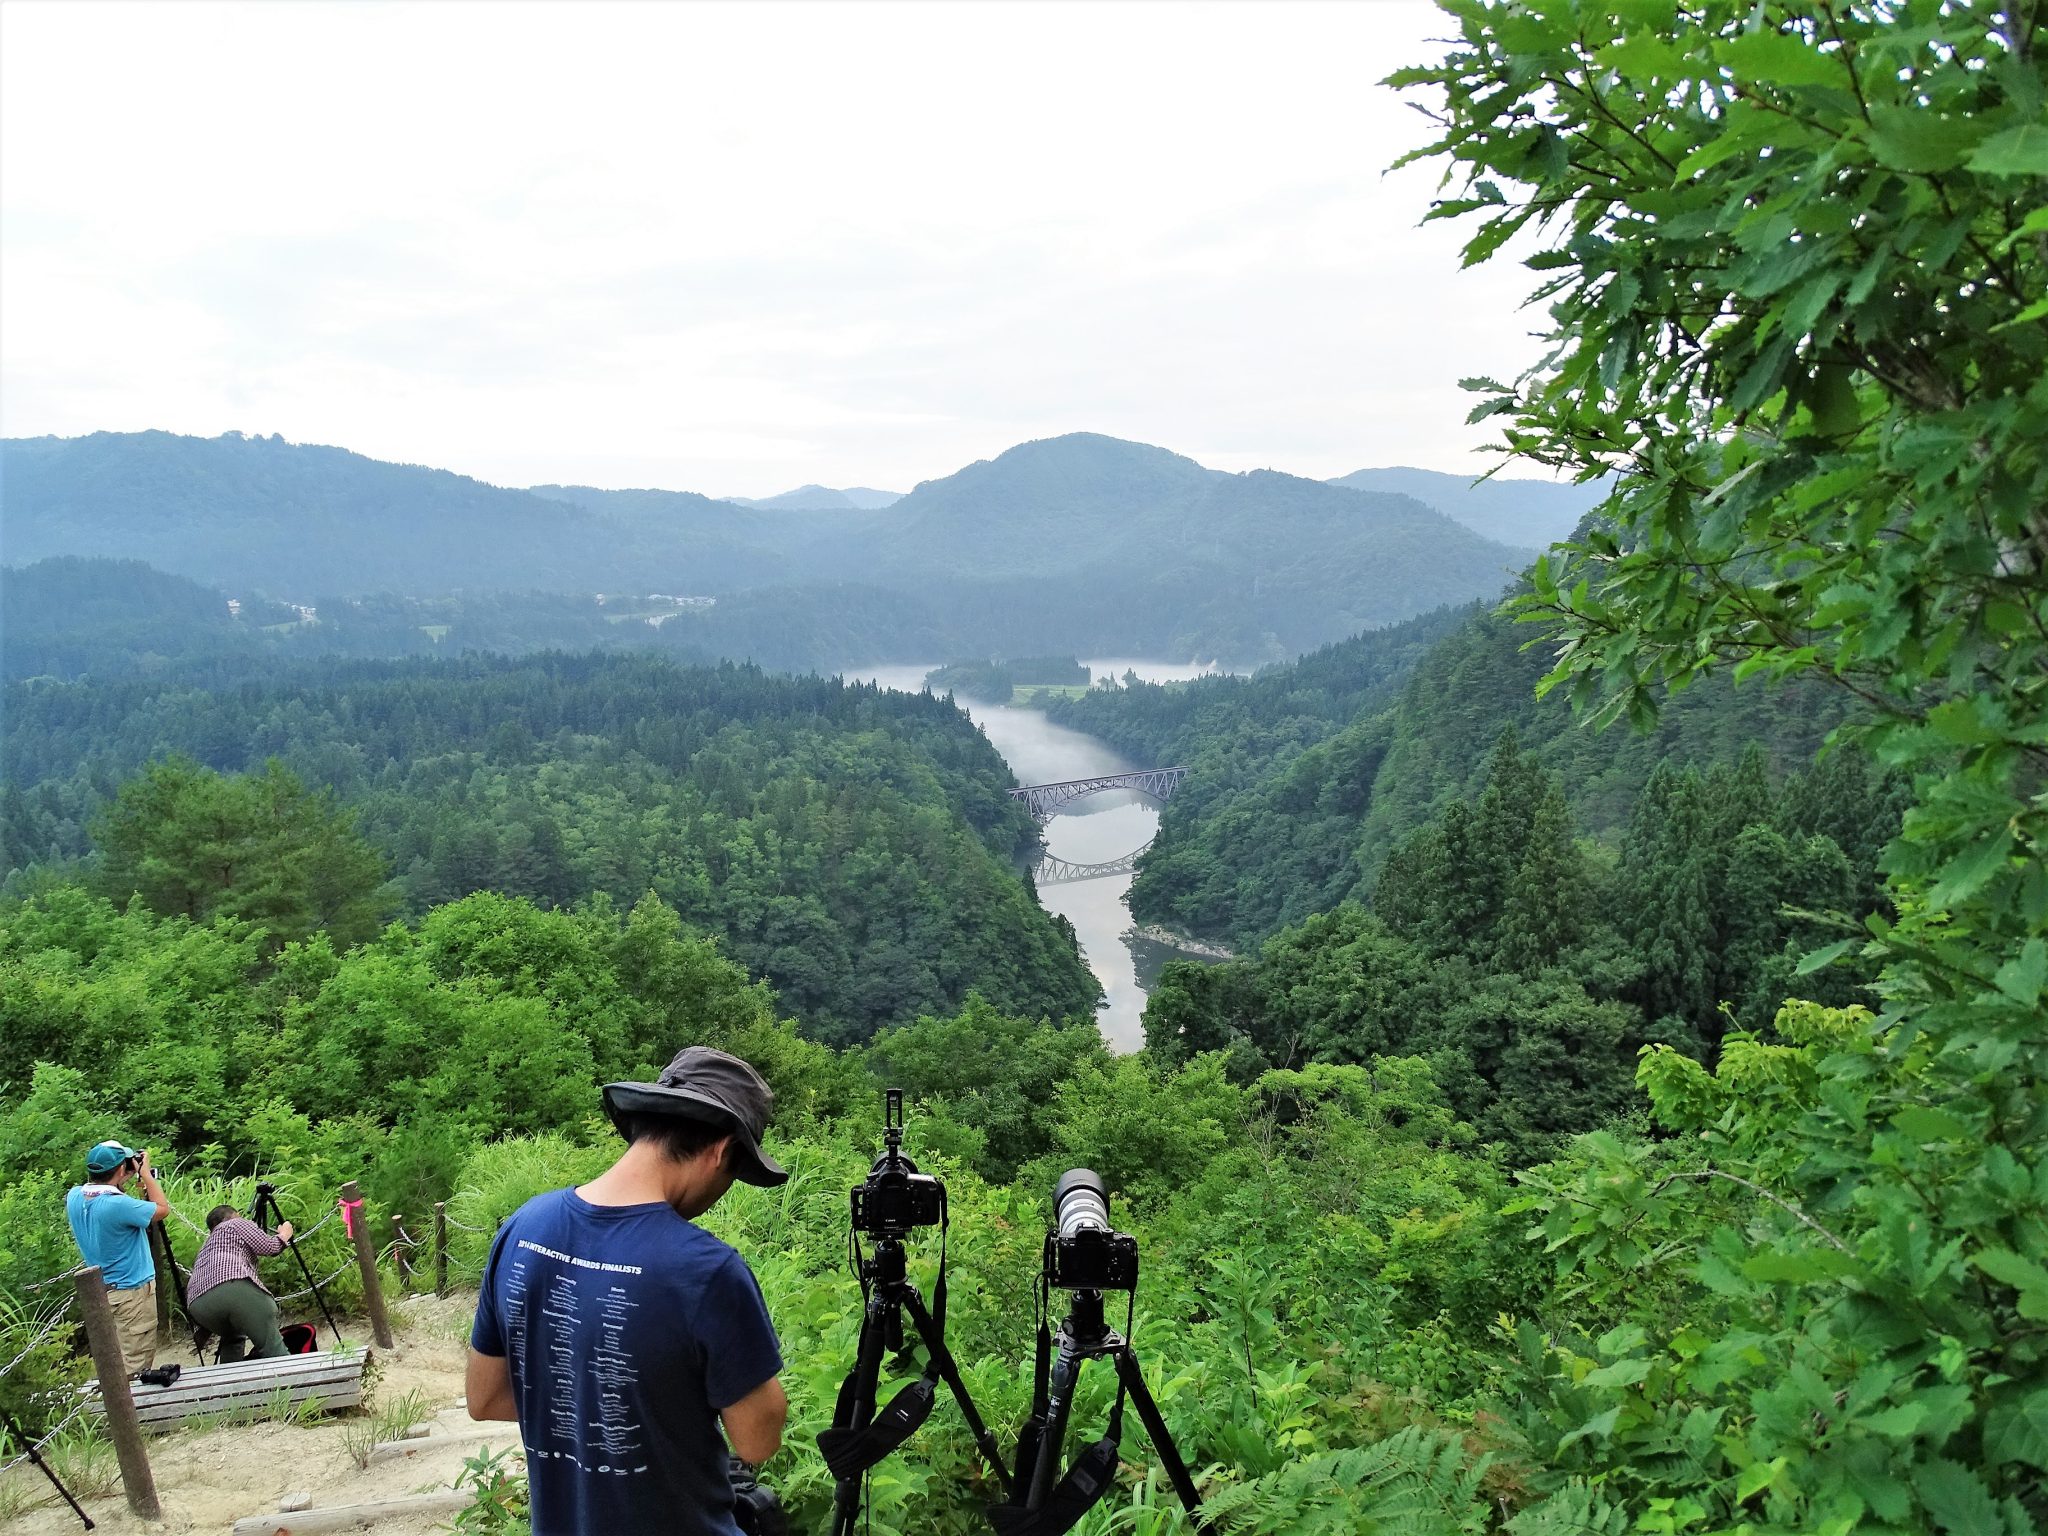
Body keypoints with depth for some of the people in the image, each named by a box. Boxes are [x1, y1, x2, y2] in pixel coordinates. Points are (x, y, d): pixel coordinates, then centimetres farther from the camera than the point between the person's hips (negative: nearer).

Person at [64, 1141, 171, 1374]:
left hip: (100, 1291, 8)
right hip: (132, 1291, -8)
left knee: (115, 1360, 20)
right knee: (135, 1365, 0)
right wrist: (146, 1174, -6)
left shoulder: (74, 1197, -4)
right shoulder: (118, 1205, -28)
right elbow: (163, 1209, -14)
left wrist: (134, 1177, 7)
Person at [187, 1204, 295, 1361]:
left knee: (232, 1338, 30)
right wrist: (284, 1235, 26)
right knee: (272, 1347, -8)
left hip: (197, 1305, 7)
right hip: (234, 1288, -7)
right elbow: (267, 1247, 7)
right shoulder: (237, 1224, 22)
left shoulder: (207, 1243, 40)